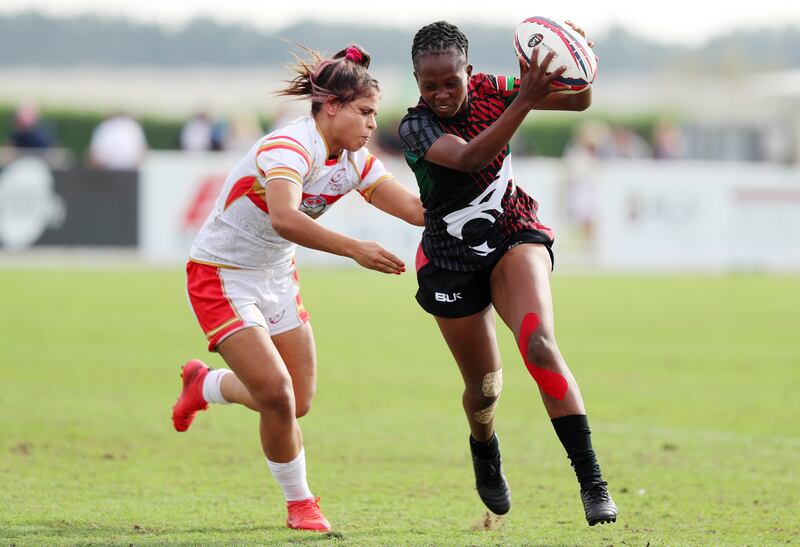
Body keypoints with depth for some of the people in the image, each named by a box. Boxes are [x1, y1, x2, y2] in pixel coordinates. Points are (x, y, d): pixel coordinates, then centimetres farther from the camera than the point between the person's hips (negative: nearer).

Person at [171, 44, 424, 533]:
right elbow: (285, 219, -46)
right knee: (277, 395, -17)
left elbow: (417, 208, -6)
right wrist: (354, 249, -54)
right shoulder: (289, 147, -28)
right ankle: (300, 502, 6)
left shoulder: (354, 162, -3)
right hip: (222, 277, -8)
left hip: (277, 277, 8)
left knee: (297, 403, 8)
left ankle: (204, 384, 36)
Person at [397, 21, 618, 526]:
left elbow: (580, 102, -7)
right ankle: (484, 451, 46)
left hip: (514, 238, 0)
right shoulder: (415, 128, -18)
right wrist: (525, 101, -50)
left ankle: (592, 481, -30)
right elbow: (469, 158, -39)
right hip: (450, 262, 0)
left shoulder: (489, 92, -9)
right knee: (485, 387, 7)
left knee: (538, 343, -26)